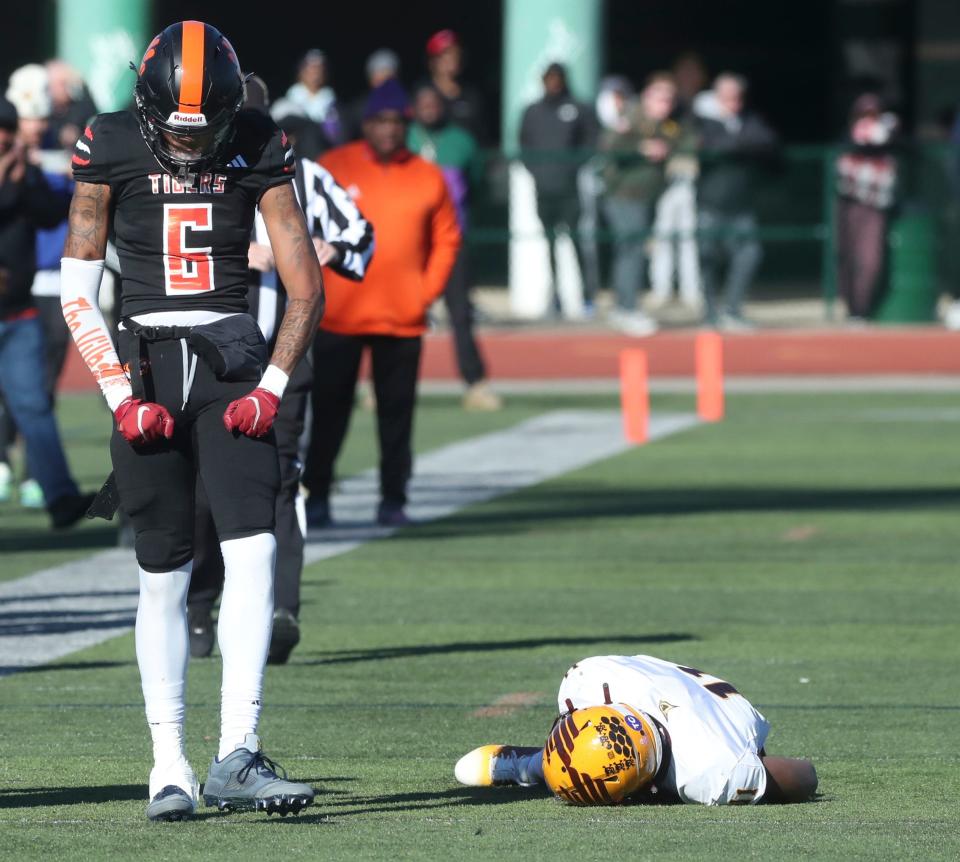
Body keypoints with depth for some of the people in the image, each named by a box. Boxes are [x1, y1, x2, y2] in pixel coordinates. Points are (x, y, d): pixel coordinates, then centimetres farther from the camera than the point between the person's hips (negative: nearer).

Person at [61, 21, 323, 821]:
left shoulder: (258, 149, 0)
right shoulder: (111, 148, -2)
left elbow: (307, 287, 4)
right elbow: (78, 290, 1)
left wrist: (271, 388, -6)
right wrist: (122, 396, -7)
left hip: (233, 360, 1)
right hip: (144, 359, -1)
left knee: (254, 548, -14)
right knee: (164, 573, 0)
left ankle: (237, 755, -16)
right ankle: (169, 765, 4)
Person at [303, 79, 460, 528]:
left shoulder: (427, 177, 5)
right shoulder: (333, 167, 1)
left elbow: (447, 239, 11)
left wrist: (427, 291, 1)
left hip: (403, 321, 1)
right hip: (338, 318, -1)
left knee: (397, 414, 2)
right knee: (330, 411, 1)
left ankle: (393, 499, 8)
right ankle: (317, 495, 8)